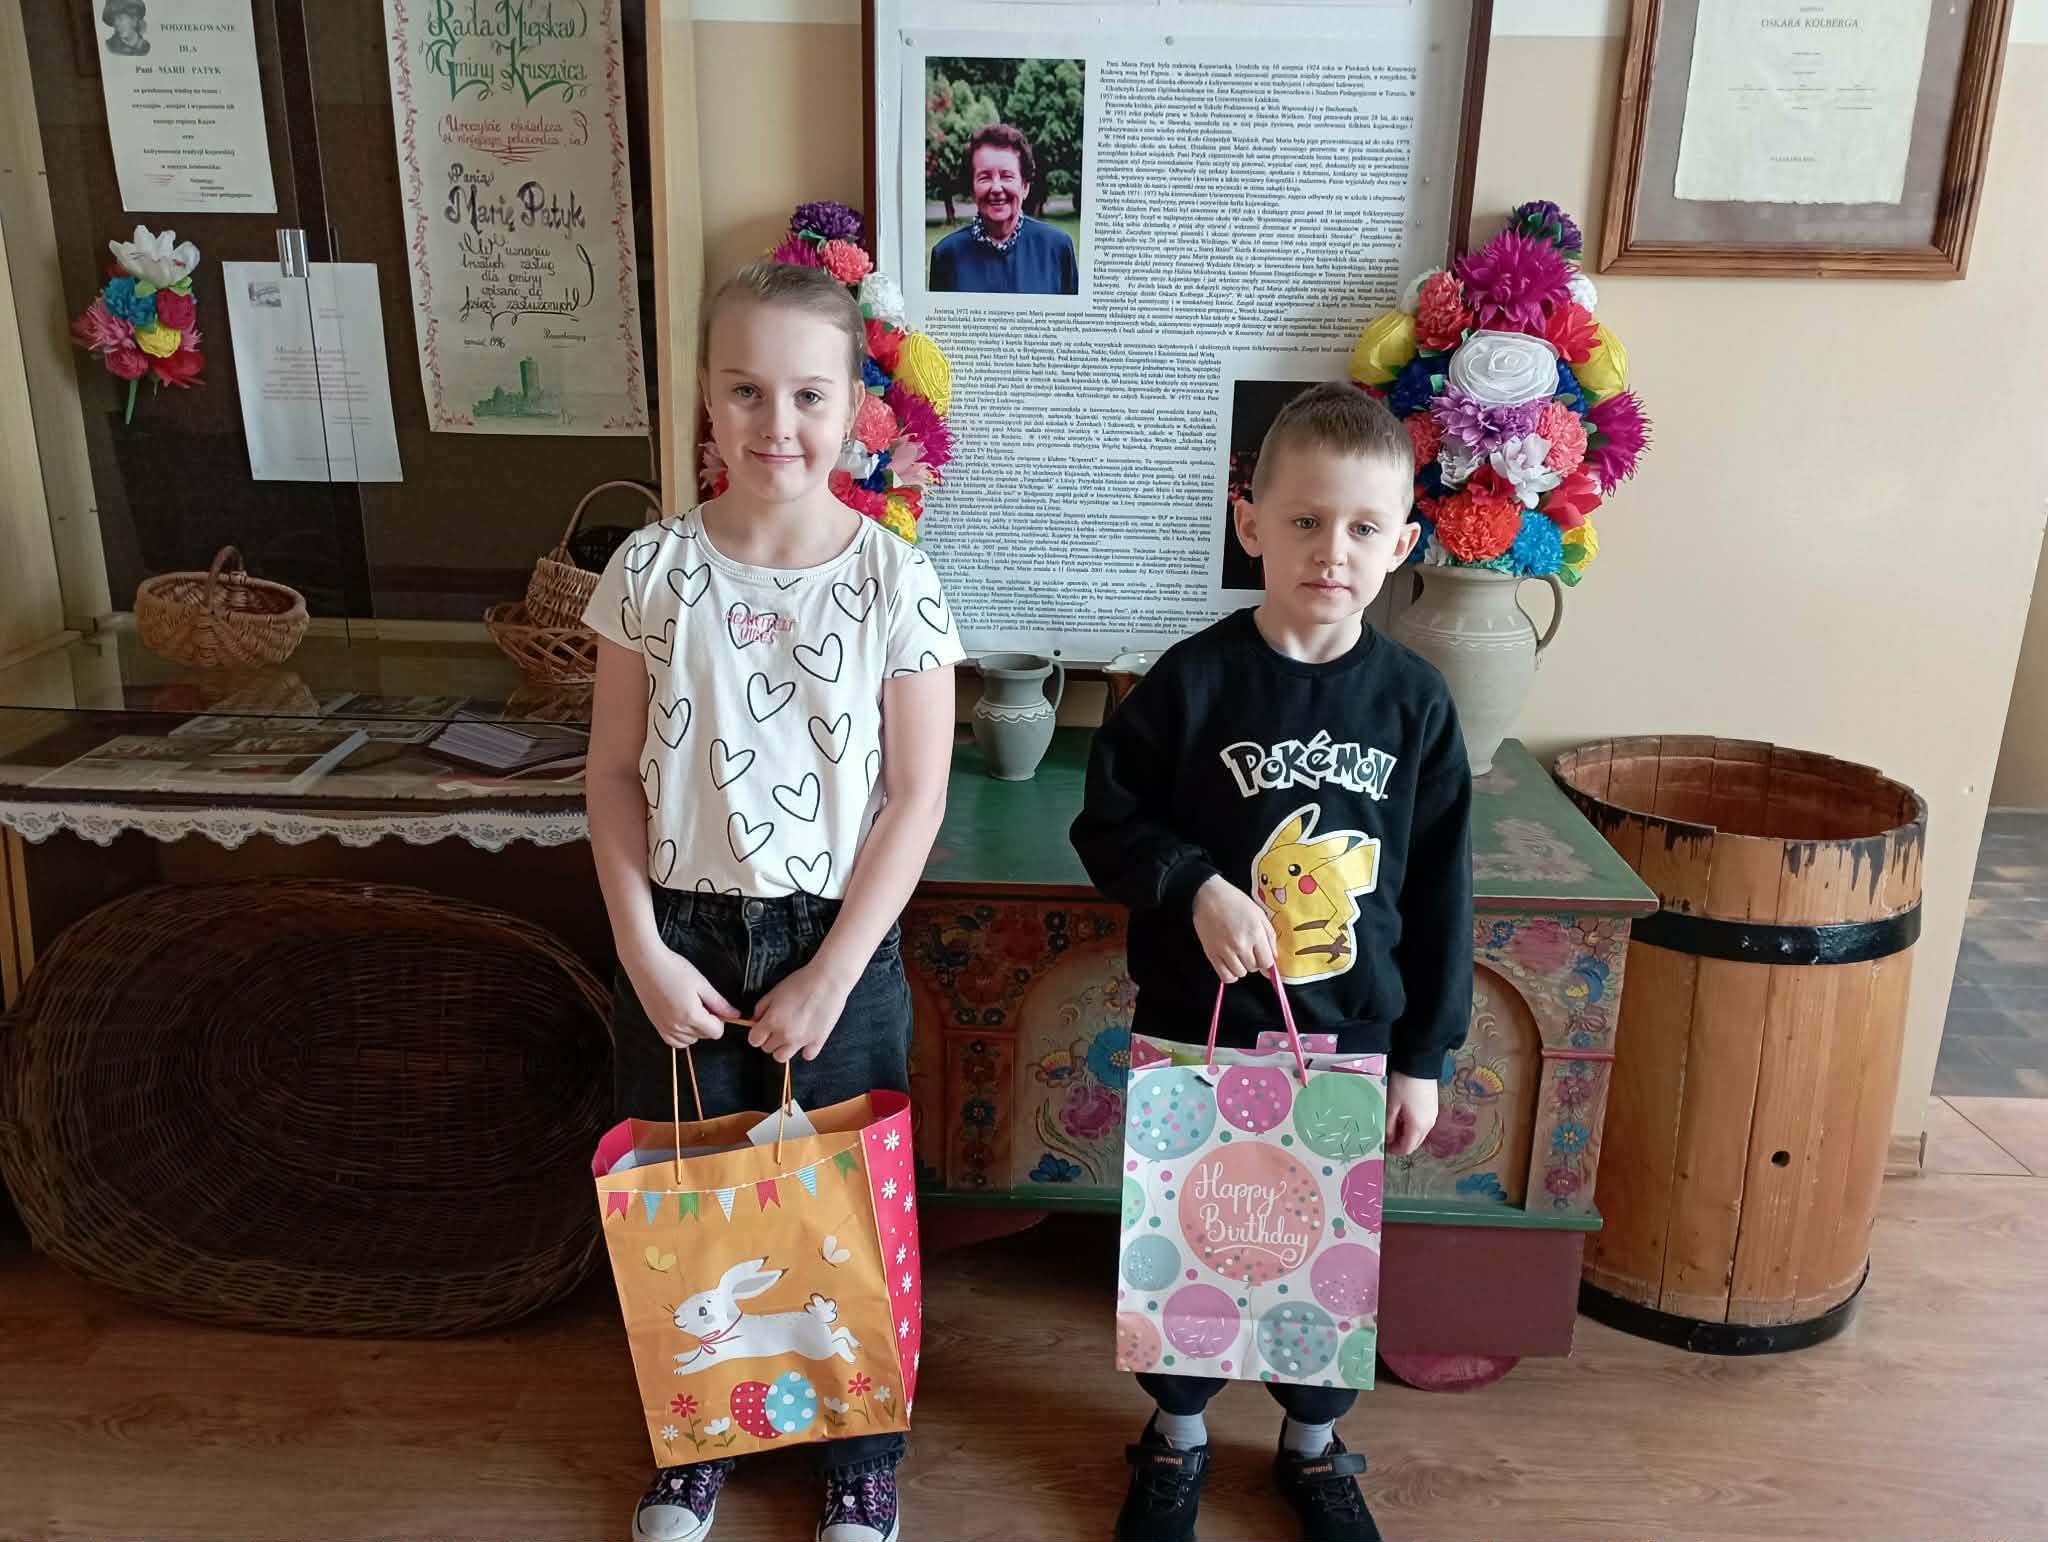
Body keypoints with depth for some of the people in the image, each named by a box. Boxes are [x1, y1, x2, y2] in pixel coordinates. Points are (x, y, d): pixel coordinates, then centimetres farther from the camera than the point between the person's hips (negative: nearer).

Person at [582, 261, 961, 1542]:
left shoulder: (895, 580, -10)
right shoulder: (653, 569, -6)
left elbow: (918, 798, -8)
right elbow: (616, 774, -1)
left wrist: (829, 977, -11)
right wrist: (645, 951, -8)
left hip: (839, 940, -1)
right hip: (684, 935, 2)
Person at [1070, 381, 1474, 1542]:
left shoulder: (1414, 701, -6)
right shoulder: (1193, 680, -12)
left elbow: (1440, 888, 0)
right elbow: (1109, 822, -4)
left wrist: (1425, 1054, 1)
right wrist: (1196, 887, -22)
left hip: (1348, 1032, 2)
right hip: (1198, 1024, -1)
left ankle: (1315, 1445, 43)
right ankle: (1178, 1436, 40)